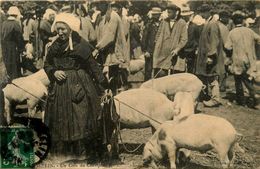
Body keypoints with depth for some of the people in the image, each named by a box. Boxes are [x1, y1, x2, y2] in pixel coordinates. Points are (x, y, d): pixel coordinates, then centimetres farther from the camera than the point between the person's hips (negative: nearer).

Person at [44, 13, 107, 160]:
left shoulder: (81, 44, -9)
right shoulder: (55, 46, 5)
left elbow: (93, 66, -9)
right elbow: (47, 65, 15)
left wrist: (103, 85, -12)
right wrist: (54, 72, -7)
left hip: (79, 87, -4)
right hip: (60, 88, 5)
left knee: (80, 119, 3)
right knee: (61, 120, 11)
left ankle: (80, 151, 17)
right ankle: (63, 150, 26)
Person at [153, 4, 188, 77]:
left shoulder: (182, 23, -1)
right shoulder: (164, 22, 10)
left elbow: (184, 39, -4)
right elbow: (158, 35, 17)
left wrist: (177, 49, -14)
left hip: (173, 54, -3)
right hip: (162, 53, 3)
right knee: (159, 73, -2)